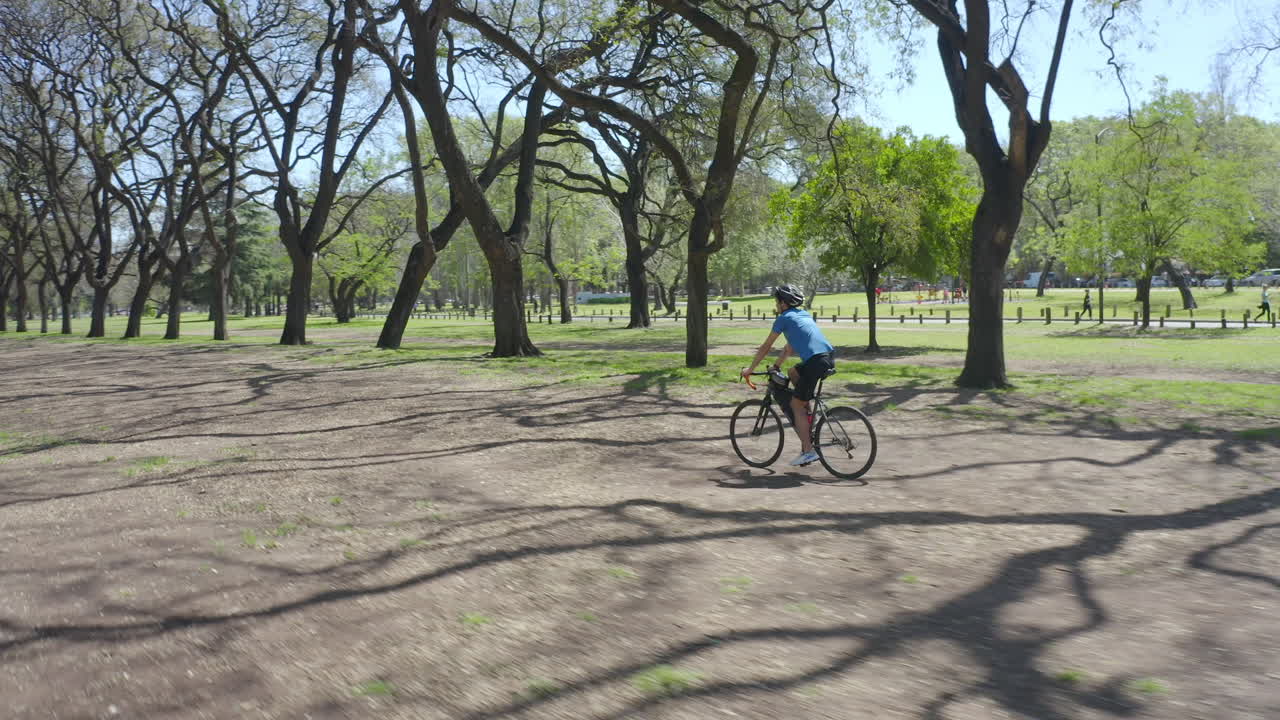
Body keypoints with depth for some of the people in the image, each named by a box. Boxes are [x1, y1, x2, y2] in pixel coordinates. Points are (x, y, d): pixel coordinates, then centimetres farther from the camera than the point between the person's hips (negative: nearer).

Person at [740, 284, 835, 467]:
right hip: (829, 359, 8)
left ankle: (808, 451, 0)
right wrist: (776, 365, 40)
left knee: (796, 405, 3)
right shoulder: (804, 315, 27)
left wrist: (750, 369, 18)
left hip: (816, 362, -8)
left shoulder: (784, 318, 4)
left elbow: (766, 347, 9)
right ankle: (807, 415, 24)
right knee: (793, 373, 30)